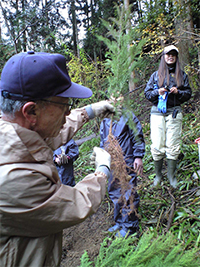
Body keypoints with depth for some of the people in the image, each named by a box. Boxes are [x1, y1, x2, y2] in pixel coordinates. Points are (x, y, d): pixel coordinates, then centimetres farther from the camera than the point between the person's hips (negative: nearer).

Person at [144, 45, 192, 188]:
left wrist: (178, 92, -8)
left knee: (173, 145, -2)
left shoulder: (182, 75, 14)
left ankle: (171, 175, 13)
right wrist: (158, 92, -10)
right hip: (158, 112, 0)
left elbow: (188, 93, 12)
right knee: (157, 145, -3)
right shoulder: (156, 75, 12)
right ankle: (158, 175, 12)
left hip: (174, 112, 1)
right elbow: (147, 93, 9)